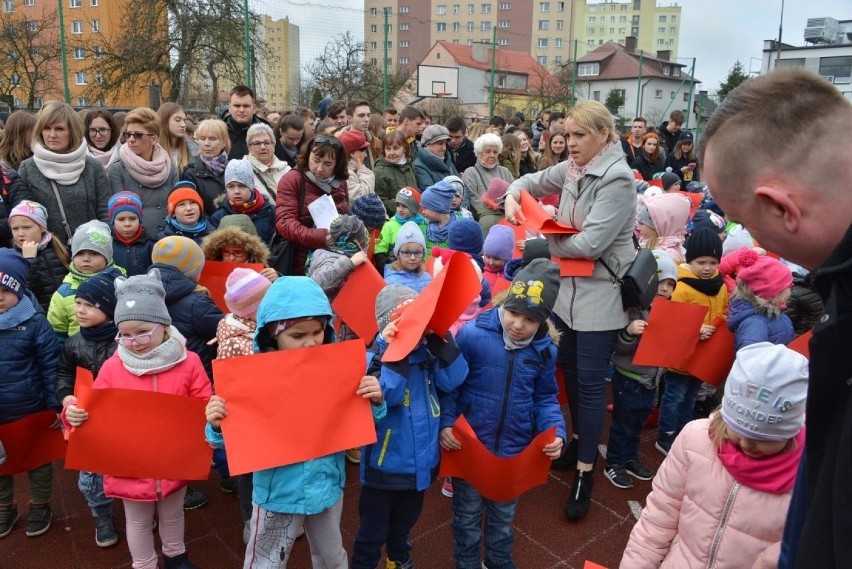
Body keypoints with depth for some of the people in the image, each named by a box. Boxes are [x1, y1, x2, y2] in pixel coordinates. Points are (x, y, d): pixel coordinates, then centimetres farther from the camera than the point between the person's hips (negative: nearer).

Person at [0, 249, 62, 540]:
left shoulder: (34, 322, -15)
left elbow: (51, 366, -11)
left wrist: (55, 405, -10)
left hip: (31, 412, -3)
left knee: (38, 460, 17)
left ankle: (40, 506, 38)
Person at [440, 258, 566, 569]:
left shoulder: (545, 349, -8)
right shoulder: (472, 334, -21)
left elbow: (545, 398, 4)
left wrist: (556, 431, -10)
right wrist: (445, 423, -20)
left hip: (515, 450, 3)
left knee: (503, 515, 26)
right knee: (468, 514, 19)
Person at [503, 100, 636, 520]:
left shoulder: (617, 179, -17)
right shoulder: (573, 169, 5)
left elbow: (590, 243, -24)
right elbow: (533, 182, 21)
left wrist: (543, 241, -12)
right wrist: (514, 197, -2)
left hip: (599, 294, -7)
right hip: (568, 286, 7)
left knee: (590, 382, -1)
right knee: (570, 370, 18)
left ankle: (585, 474, 12)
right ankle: (580, 441, 39)